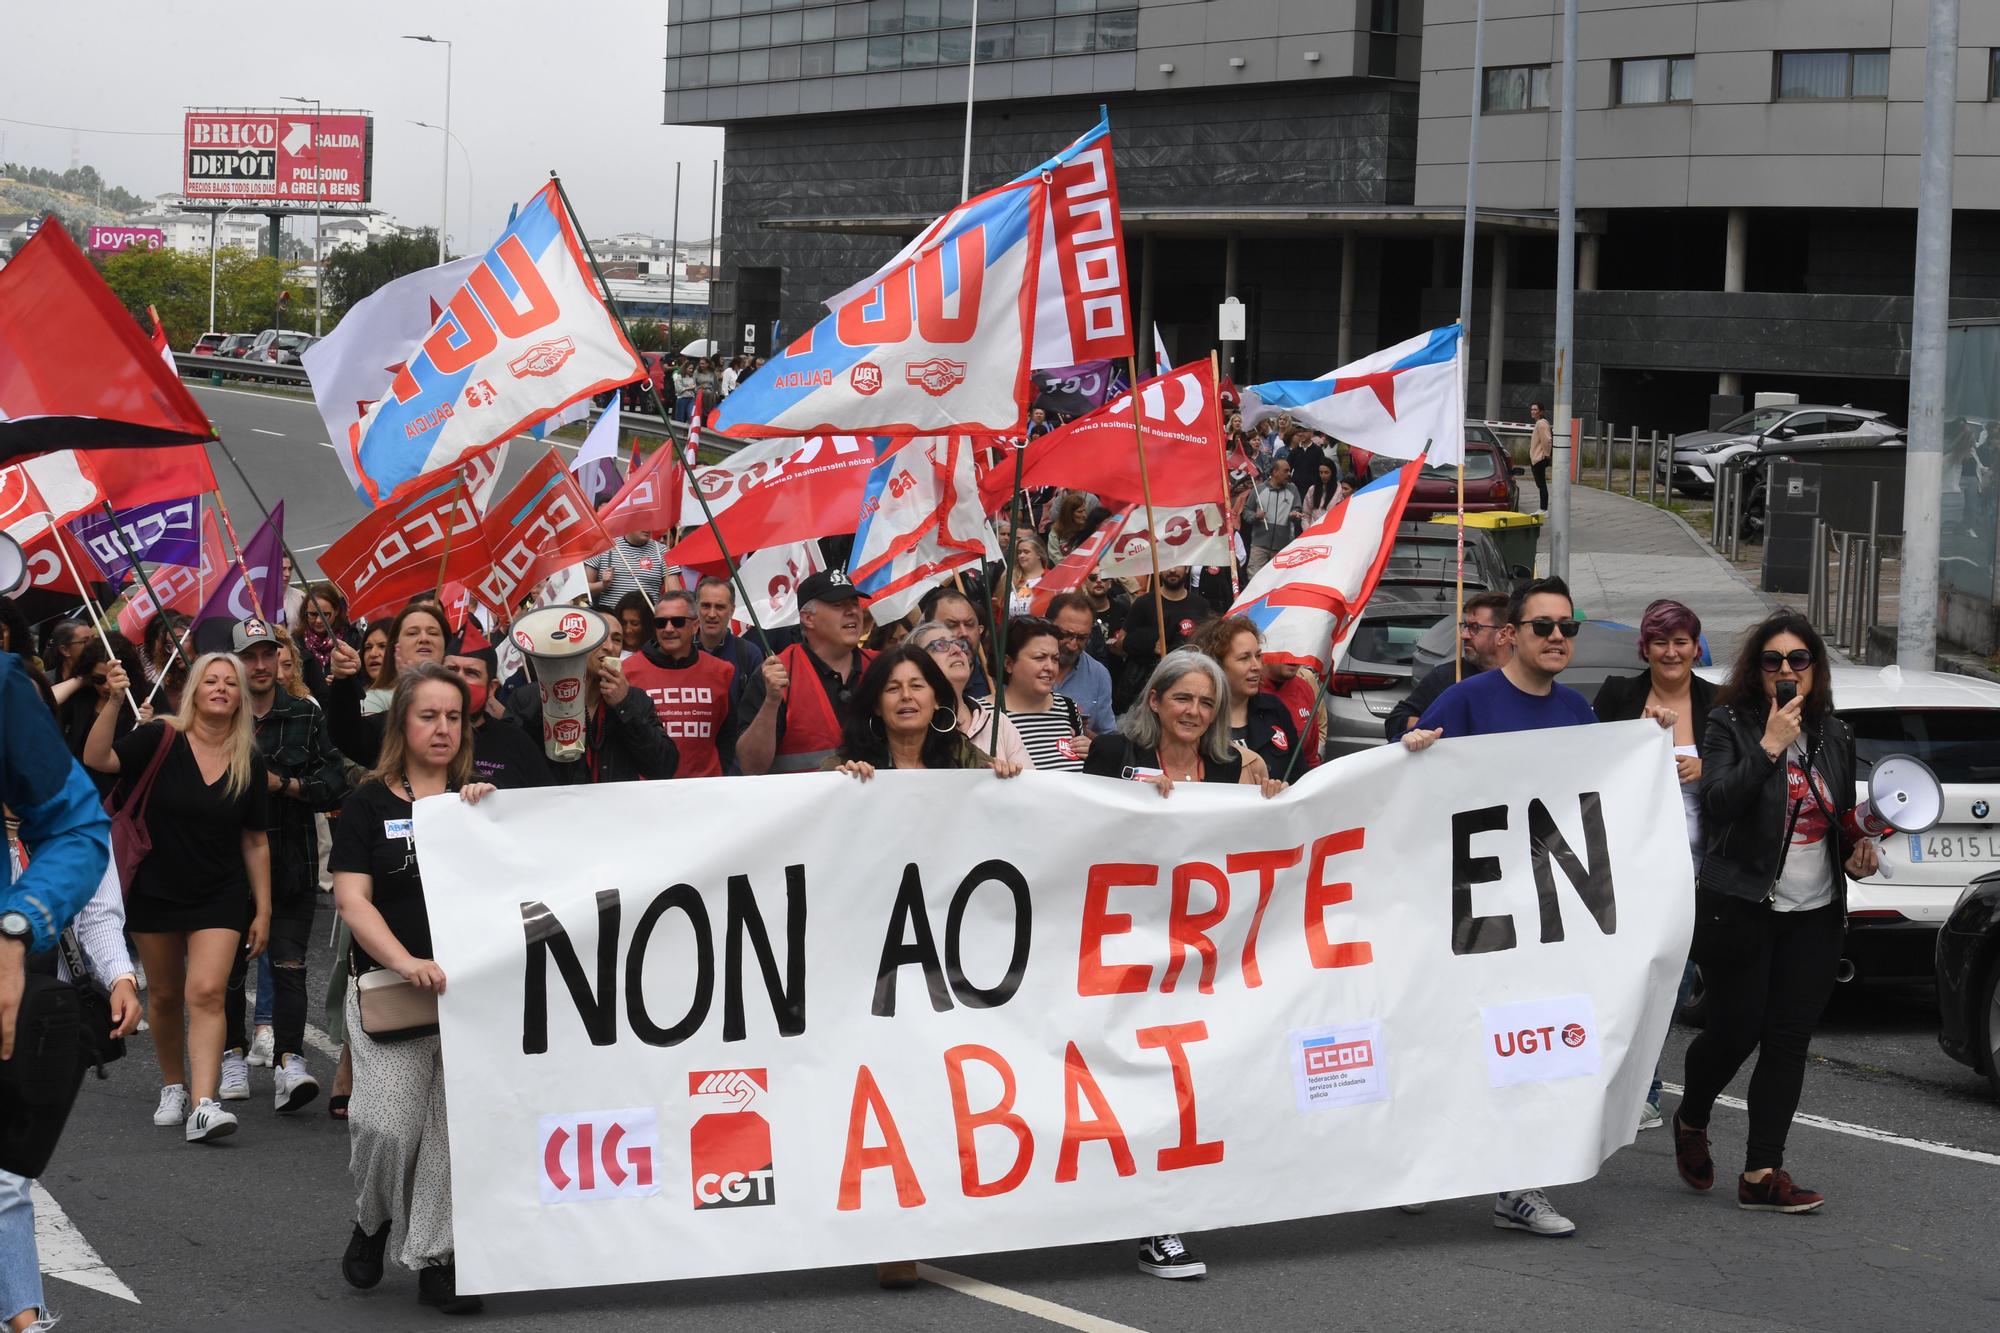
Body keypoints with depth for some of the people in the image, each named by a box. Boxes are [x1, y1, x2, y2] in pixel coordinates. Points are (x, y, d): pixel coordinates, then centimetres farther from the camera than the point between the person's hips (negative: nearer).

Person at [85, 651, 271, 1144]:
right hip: (156, 892, 0)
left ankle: (204, 1105, -23)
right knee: (165, 995, 13)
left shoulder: (250, 763, -1)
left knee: (207, 992, -15)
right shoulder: (161, 740, -8)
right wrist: (114, 702, -35)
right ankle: (172, 1086, 34)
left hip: (220, 897, 0)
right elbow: (97, 759, -23)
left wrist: (263, 909, 5)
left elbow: (255, 842, 5)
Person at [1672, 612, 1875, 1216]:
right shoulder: (1730, 726, -5)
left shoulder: (1834, 736, 11)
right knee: (1734, 1031, -3)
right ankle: (1690, 1122, 28)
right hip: (1741, 910, -4)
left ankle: (1761, 1174, 1)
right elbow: (1718, 804, -19)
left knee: (1789, 1039, -1)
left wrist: (1860, 846, 3)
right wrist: (1770, 746, -24)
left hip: (1815, 916, 5)